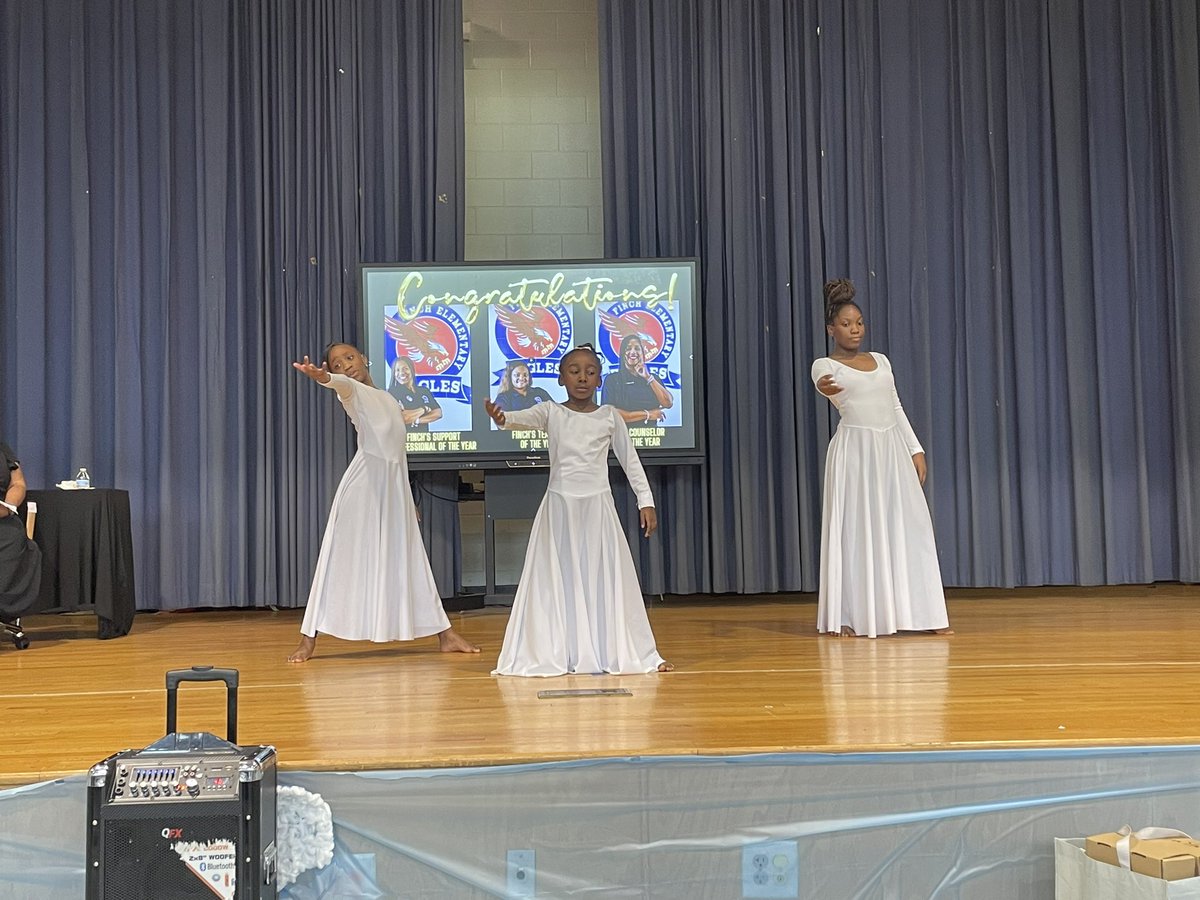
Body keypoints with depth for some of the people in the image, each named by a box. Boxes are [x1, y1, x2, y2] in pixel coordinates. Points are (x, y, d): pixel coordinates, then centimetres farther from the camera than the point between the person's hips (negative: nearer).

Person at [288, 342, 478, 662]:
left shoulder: (388, 400, 19)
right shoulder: (354, 394, 0)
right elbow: (344, 384, -26)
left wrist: (409, 500, 21)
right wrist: (323, 377, -50)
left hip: (395, 485, 6)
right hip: (364, 483, -6)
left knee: (409, 560, 11)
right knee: (343, 559, -5)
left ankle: (445, 634, 16)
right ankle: (308, 639, 1)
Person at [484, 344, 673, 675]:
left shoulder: (610, 417, 2)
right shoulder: (551, 412, -1)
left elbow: (630, 461, 7)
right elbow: (524, 418, -21)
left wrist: (646, 501, 3)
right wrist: (502, 418, -44)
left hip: (598, 506, 1)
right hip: (560, 507, 0)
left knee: (605, 580, 4)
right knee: (557, 582, 3)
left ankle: (616, 653, 13)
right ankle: (553, 656, 11)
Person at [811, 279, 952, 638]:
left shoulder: (880, 360, 15)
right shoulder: (825, 364, -2)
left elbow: (896, 407, 18)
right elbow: (824, 382, -27)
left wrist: (916, 449, 10)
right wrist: (824, 387, -52)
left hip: (892, 449, 5)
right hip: (855, 450, -5)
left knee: (908, 527, 2)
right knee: (855, 529, -3)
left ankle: (921, 613, 6)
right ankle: (846, 616, 4)